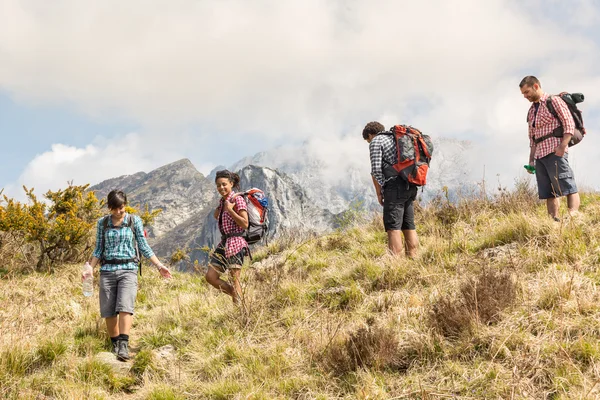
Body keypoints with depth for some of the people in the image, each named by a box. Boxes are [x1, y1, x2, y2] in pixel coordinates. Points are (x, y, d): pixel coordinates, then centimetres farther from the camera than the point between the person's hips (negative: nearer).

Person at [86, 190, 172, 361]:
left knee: (125, 307, -19)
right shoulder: (102, 223, 8)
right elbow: (99, 249, 13)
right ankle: (115, 344, 15)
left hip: (128, 269, -2)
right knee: (108, 311, 1)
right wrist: (90, 269, 2)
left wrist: (159, 266, 2)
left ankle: (124, 346, -24)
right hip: (107, 270, 2)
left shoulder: (135, 220, 4)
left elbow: (144, 247, 8)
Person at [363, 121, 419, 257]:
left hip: (395, 186, -8)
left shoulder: (376, 141, 2)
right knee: (409, 226, 8)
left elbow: (376, 169, -9)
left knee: (393, 226, -11)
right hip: (411, 186, 8)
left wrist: (379, 192, -1)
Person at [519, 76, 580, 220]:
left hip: (555, 152, -7)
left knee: (567, 187, -12)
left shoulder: (554, 101, 1)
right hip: (539, 155, 7)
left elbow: (569, 124, -7)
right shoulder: (531, 111, 22)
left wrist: (562, 146, -19)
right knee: (549, 193, 2)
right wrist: (531, 160, 16)